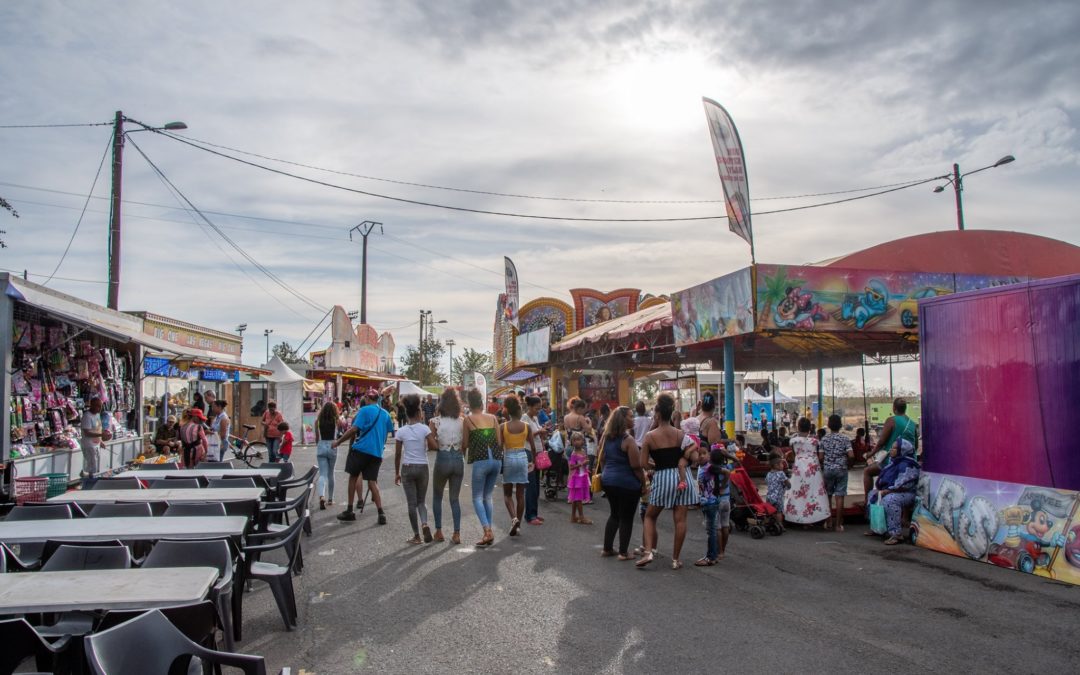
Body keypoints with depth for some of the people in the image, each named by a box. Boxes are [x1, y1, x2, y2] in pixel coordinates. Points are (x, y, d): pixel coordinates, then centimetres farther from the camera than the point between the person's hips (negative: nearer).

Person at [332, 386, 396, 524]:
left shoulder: (364, 410, -4)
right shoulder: (385, 413, 13)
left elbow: (353, 430, -12)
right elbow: (388, 433, 19)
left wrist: (338, 442, -4)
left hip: (362, 449, -4)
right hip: (377, 452, 4)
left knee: (353, 477, 12)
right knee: (372, 481, 5)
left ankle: (349, 511, 15)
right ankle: (381, 513, -8)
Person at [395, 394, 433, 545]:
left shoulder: (401, 431, -2)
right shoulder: (425, 429, -6)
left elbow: (397, 455, 2)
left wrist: (397, 473, 11)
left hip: (407, 468, 0)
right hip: (422, 468, 0)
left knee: (412, 503, 7)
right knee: (421, 501, 16)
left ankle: (416, 536, 8)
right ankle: (424, 524, -10)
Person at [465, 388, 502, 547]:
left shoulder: (468, 419, 0)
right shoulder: (492, 417, 9)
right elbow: (499, 441, 8)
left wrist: (465, 457, 22)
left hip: (480, 461, -4)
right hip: (496, 460, 4)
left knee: (477, 498, 4)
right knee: (488, 496, 16)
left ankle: (487, 530, -13)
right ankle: (489, 532, 15)